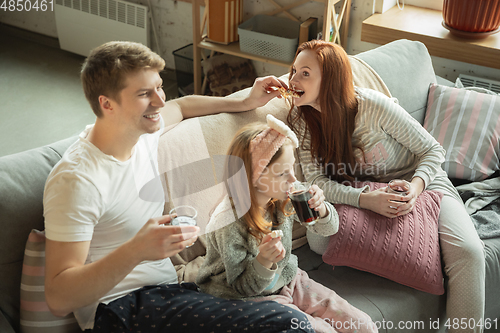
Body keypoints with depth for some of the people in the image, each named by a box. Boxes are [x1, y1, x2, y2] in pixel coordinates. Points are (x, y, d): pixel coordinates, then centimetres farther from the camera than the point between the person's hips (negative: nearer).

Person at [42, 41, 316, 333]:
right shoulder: (78, 180, -19)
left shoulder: (143, 132, 5)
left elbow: (181, 106, 32)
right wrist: (135, 251, -34)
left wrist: (246, 103, 28)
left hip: (167, 285, 8)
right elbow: (59, 300, -21)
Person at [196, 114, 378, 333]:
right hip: (250, 299, -6)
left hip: (287, 281, 6)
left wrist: (320, 208, -19)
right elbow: (241, 287, -18)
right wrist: (263, 261, -38)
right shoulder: (228, 222, -27)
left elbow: (327, 229, 4)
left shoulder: (283, 197, -10)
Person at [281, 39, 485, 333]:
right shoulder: (302, 119, -12)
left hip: (419, 180, -3)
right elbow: (317, 180, -15)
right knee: (318, 238, -27)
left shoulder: (375, 106, -22)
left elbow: (433, 150, -11)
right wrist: (366, 199, -32)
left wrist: (416, 187, -31)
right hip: (364, 191, 3)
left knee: (467, 252, -28)